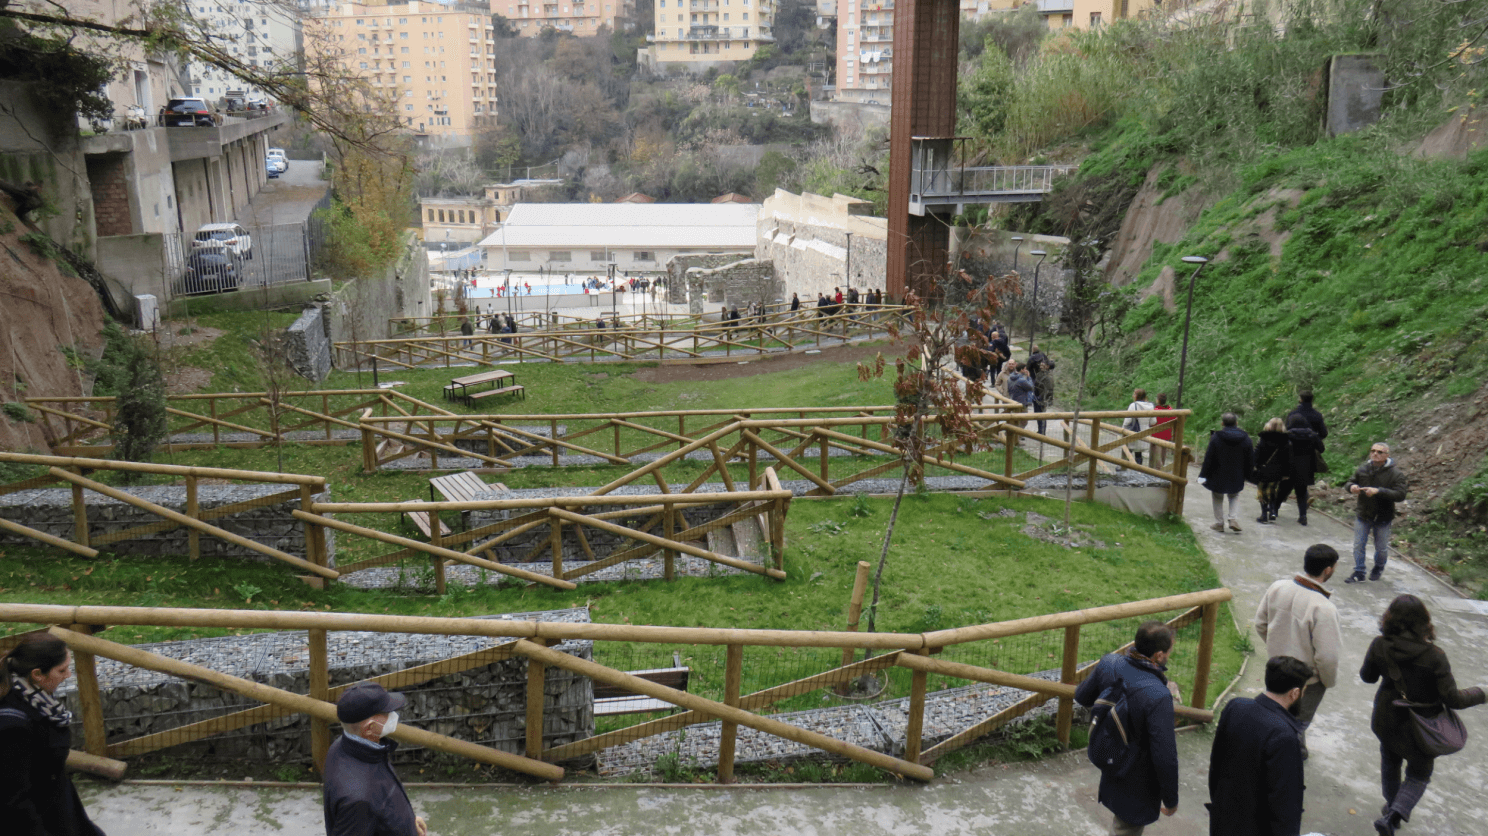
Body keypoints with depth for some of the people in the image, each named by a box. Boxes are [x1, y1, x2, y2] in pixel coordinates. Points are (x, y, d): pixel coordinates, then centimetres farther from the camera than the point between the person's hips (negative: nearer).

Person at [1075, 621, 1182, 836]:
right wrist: (1171, 800, -14)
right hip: (1137, 784, -5)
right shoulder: (1158, 697, -37)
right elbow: (1165, 758, -30)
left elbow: (1082, 696, 4)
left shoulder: (1108, 663, -18)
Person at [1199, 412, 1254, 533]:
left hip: (1218, 477, -3)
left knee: (1218, 499, 14)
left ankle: (1219, 523, 16)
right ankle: (1234, 519, 4)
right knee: (1234, 496, 22)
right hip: (1237, 477, 3)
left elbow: (1209, 458, -11)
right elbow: (1250, 459, 3)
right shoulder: (1245, 438, -5)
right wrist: (1247, 475, 15)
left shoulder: (1216, 437, -14)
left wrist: (1204, 474, -4)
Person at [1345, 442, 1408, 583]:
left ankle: (1378, 568, 40)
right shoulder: (1363, 469, -2)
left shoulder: (1395, 474, -13)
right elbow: (1349, 483, 11)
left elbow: (1400, 495, -23)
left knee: (1381, 548, 13)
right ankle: (1358, 573, 16)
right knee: (1358, 546, 4)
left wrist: (1378, 491, -35)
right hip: (1362, 514, 2)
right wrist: (1351, 487, -15)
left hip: (1382, 518, -2)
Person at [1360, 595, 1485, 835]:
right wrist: (1479, 694, -1)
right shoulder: (1434, 656, -27)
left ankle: (1392, 805, 49)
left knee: (1390, 761, 29)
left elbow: (1367, 677, -2)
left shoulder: (1379, 646, -19)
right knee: (1419, 774, 18)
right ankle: (1392, 816, 0)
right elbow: (1452, 699, -20)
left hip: (1385, 720, 3)